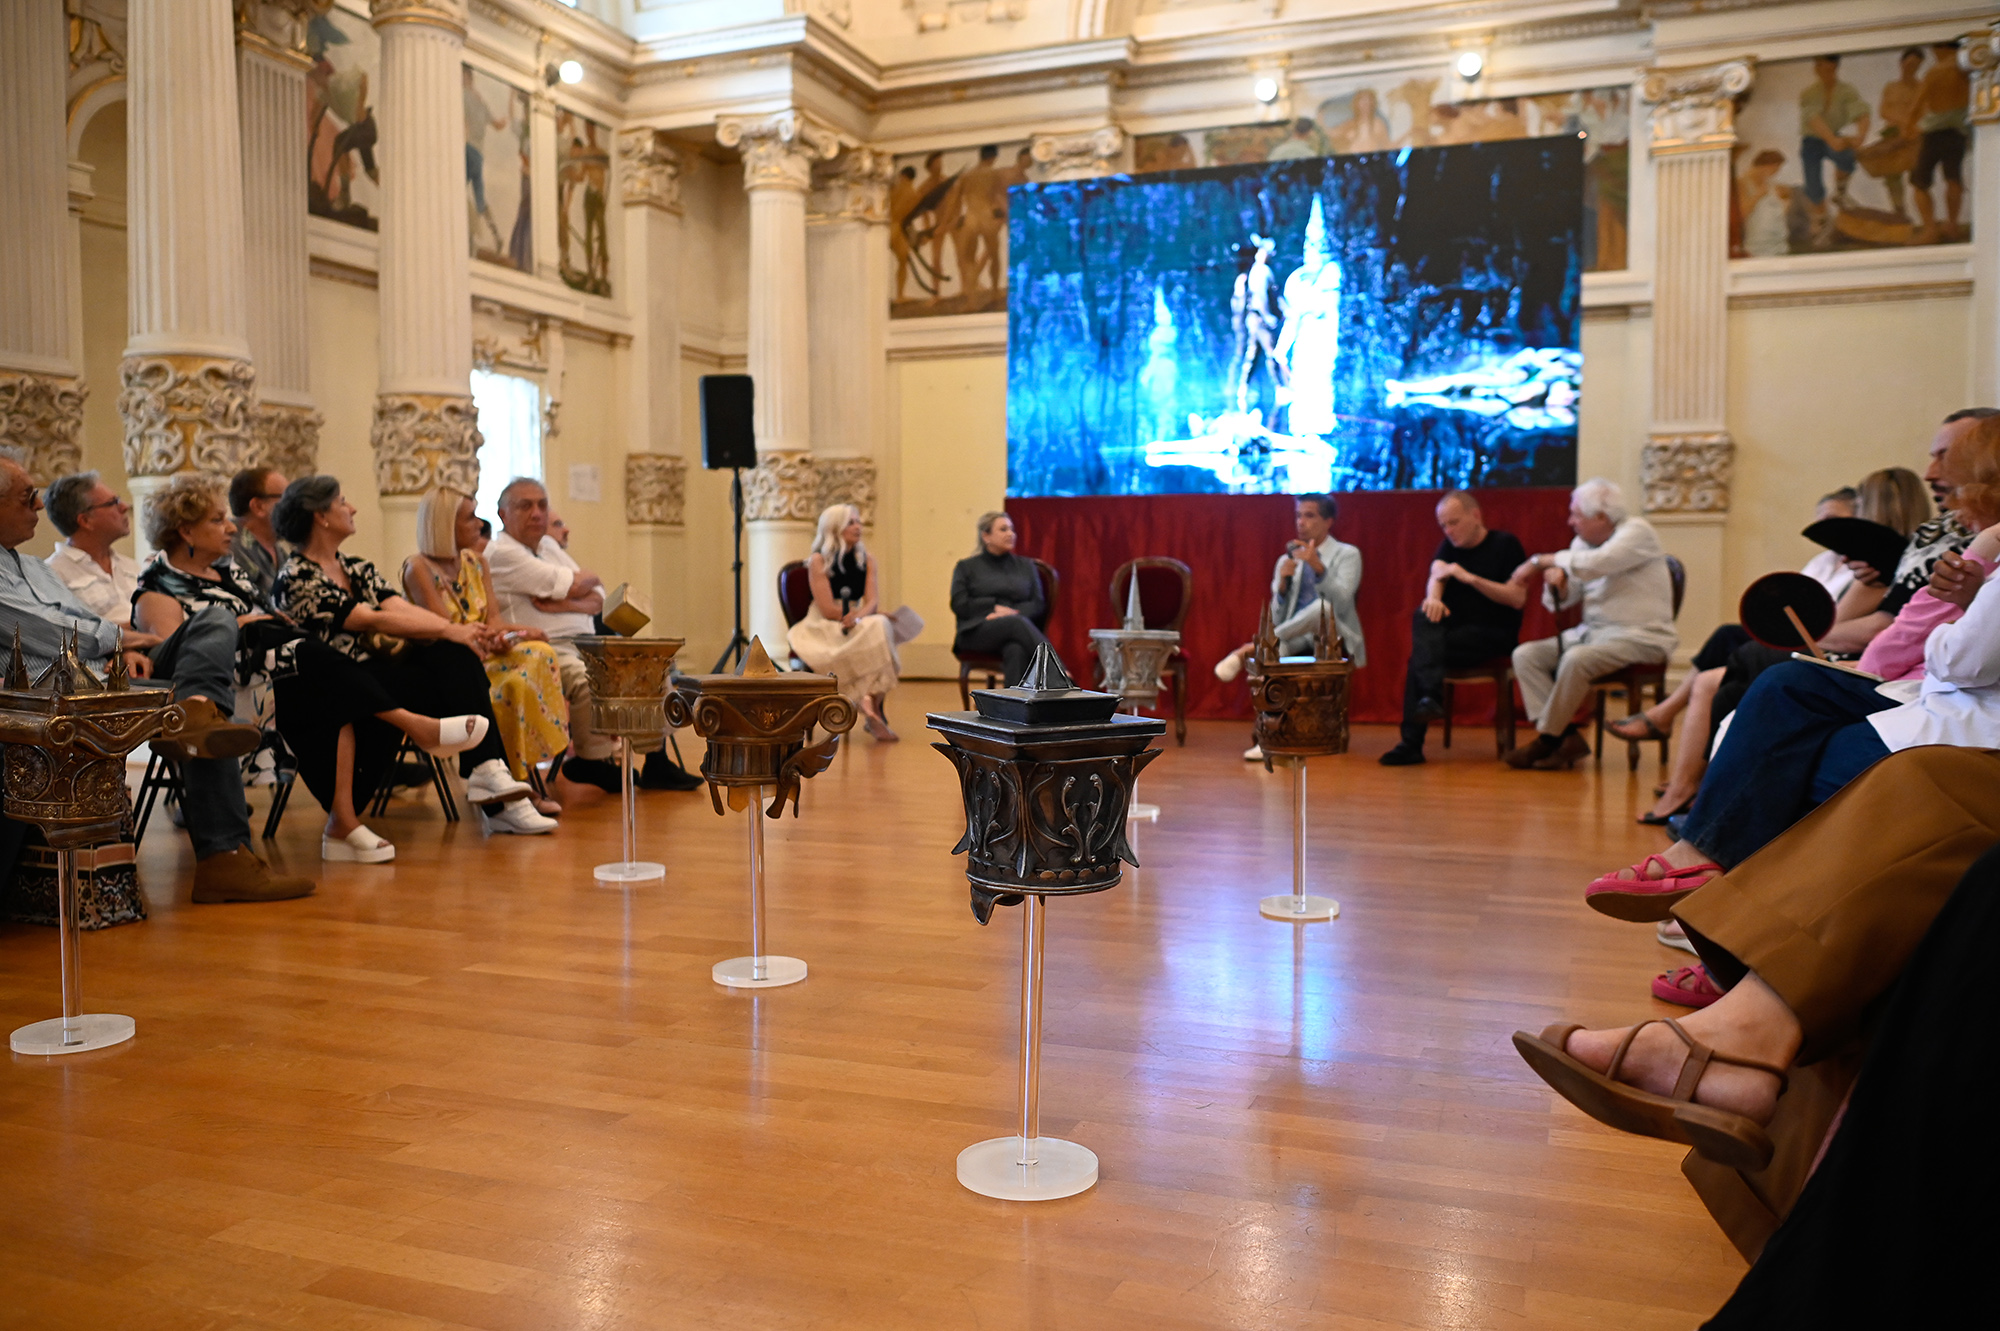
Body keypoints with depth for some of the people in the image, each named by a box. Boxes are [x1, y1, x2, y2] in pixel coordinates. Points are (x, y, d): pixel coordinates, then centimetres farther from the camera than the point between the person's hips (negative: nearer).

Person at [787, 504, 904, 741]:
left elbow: (872, 602, -4)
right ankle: (872, 708, -32)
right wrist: (866, 614, -10)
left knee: (882, 627, -30)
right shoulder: (818, 561, -3)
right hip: (824, 630, -4)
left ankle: (870, 701, -26)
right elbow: (828, 610, -11)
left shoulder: (866, 561, 10)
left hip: (856, 627, 4)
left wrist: (858, 617, -26)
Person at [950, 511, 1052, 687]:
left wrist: (1013, 611, -9)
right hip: (977, 632, -2)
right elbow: (959, 605, 5)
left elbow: (1038, 604, 12)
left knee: (1017, 650, -39)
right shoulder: (967, 567, 19)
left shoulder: (1026, 566, 24)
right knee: (1017, 623, -37)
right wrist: (995, 607, -6)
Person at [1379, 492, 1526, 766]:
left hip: (1495, 634, -5)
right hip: (1453, 631, 5)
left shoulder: (1505, 544, 0)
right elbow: (1435, 576, -6)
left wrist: (1471, 578, -17)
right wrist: (1433, 598, -29)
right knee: (1424, 615, -27)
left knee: (1419, 656, -26)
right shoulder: (1449, 546, 15)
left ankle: (1412, 744, -27)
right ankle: (1431, 696, -35)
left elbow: (1518, 599, -10)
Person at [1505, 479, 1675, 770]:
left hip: (1639, 637, -8)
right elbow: (1560, 602, 12)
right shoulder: (1583, 542, 13)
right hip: (1591, 631, 8)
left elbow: (1595, 564, -27)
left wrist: (1540, 561, -15)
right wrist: (1555, 580, -12)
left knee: (1576, 659, -34)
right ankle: (1567, 735, -19)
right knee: (1525, 655, -10)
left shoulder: (1637, 532, -8)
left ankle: (1548, 738, -17)